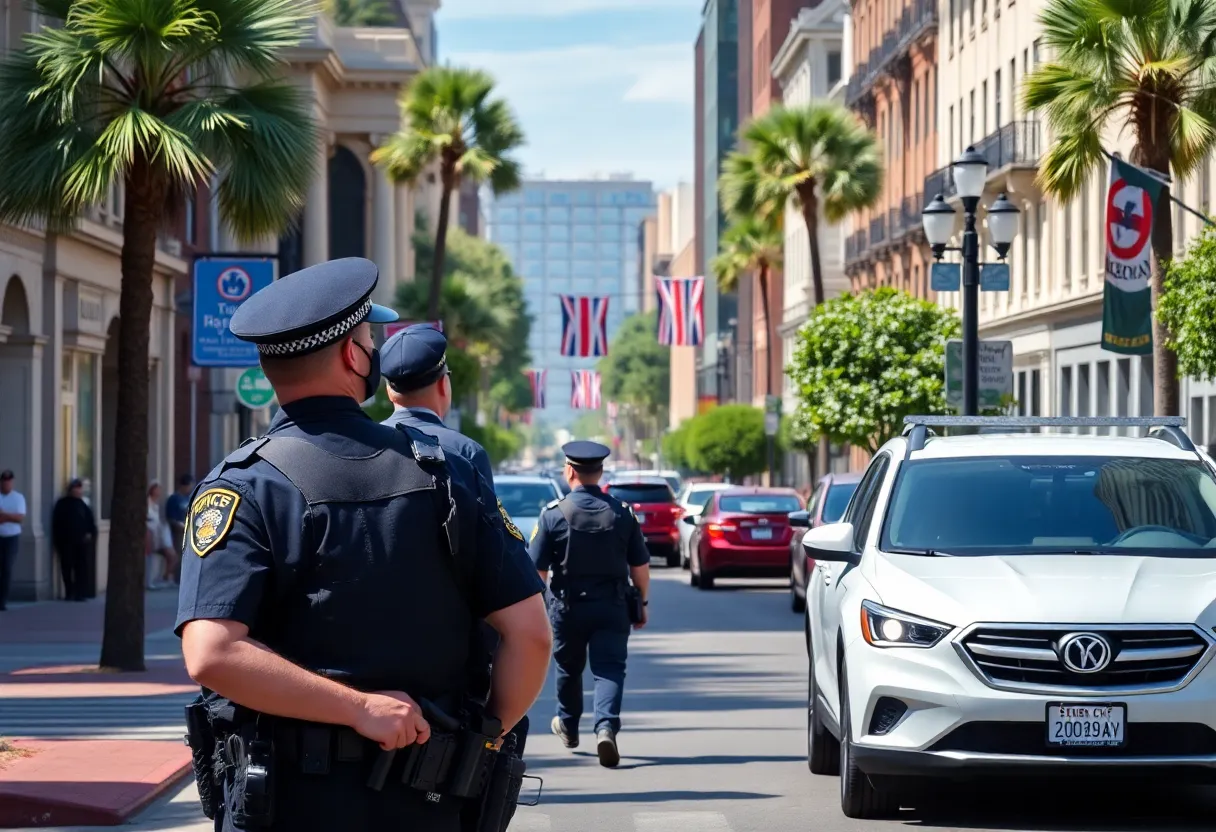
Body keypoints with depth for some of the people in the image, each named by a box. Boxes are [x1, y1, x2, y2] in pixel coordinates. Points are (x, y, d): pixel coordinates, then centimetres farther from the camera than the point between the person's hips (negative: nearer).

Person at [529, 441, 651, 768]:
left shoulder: (554, 513, -8)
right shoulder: (622, 513, -2)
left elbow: (537, 569, -7)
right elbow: (640, 566, 1)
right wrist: (641, 604, 13)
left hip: (569, 607, 0)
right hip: (612, 607, 0)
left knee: (569, 667, 19)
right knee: (610, 668, -2)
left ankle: (568, 726, 39)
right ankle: (606, 726, -25)